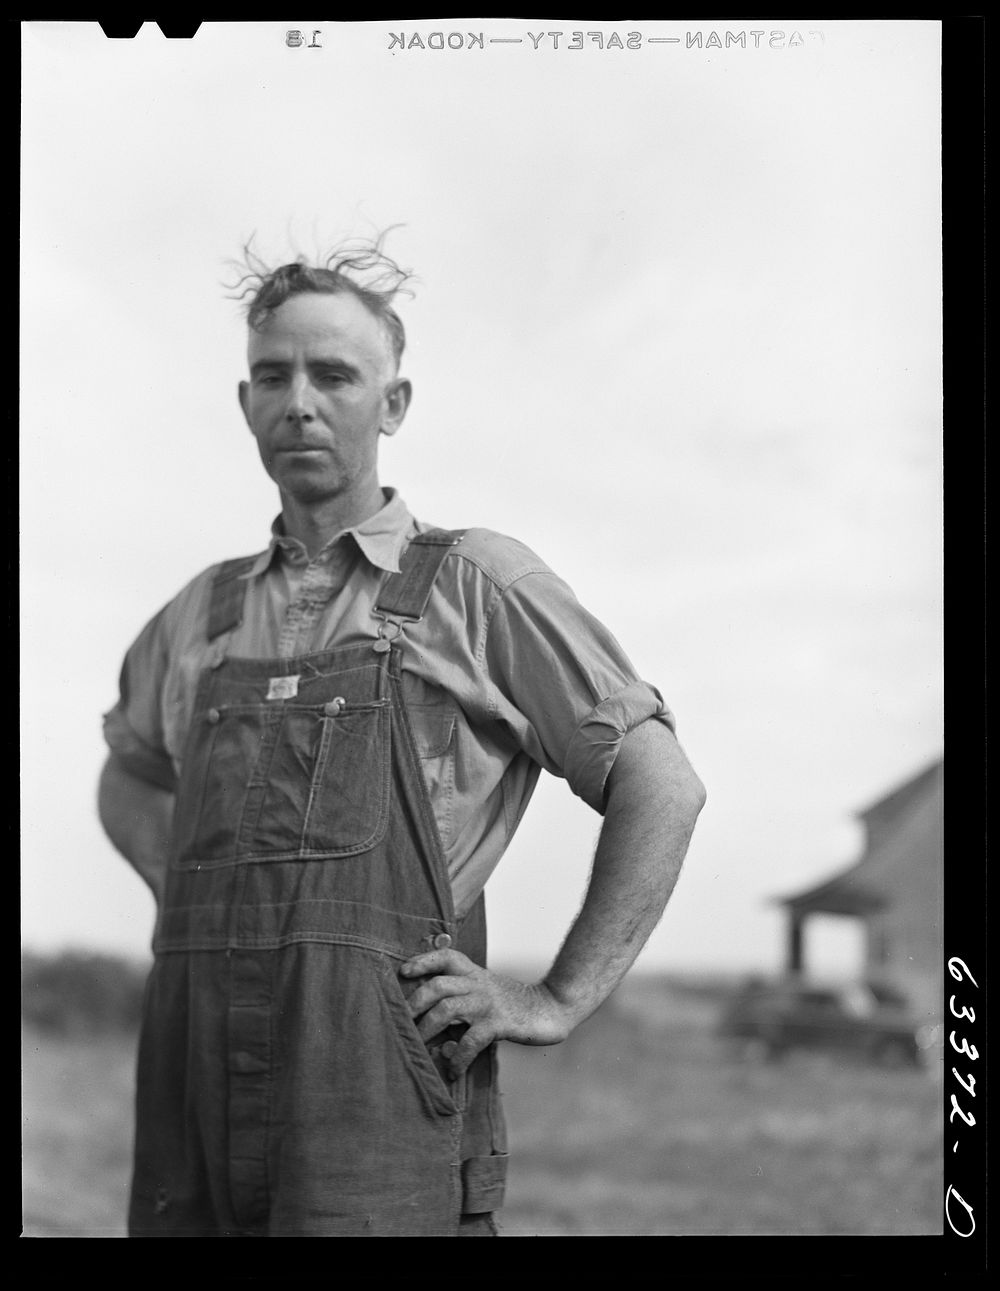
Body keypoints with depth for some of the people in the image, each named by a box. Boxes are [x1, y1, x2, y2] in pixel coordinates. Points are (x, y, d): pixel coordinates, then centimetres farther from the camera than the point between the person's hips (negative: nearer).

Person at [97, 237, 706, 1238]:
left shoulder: (474, 584, 4)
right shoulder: (201, 617, 18)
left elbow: (661, 788, 3)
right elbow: (129, 779, 37)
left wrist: (556, 1001, -2)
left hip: (379, 1078, -4)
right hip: (192, 1075, 5)